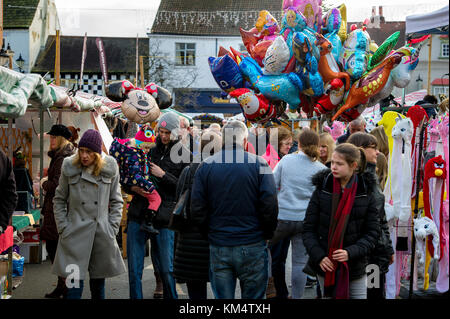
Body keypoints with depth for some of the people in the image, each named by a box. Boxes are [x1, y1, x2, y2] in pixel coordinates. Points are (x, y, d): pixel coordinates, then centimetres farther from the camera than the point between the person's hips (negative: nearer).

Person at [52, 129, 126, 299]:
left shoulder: (110, 168, 1)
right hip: (75, 233, -1)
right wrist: (63, 228, 0)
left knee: (98, 281, 10)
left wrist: (112, 227, 1)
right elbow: (59, 199, 7)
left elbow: (116, 201, 9)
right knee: (74, 284, -5)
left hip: (102, 234, 1)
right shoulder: (69, 167, 0)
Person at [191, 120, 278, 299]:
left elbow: (197, 211, 0)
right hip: (252, 246, -2)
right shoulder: (259, 164, -3)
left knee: (222, 297, 8)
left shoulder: (206, 166, 2)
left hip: (218, 249, 2)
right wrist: (267, 235, 6)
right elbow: (270, 206, -9)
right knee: (253, 297, 7)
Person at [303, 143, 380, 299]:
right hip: (325, 265, 1)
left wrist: (351, 252, -17)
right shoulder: (322, 190, -1)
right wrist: (319, 256, -13)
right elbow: (308, 228, 0)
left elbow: (373, 232, -2)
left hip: (355, 267, 0)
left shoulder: (366, 193, -2)